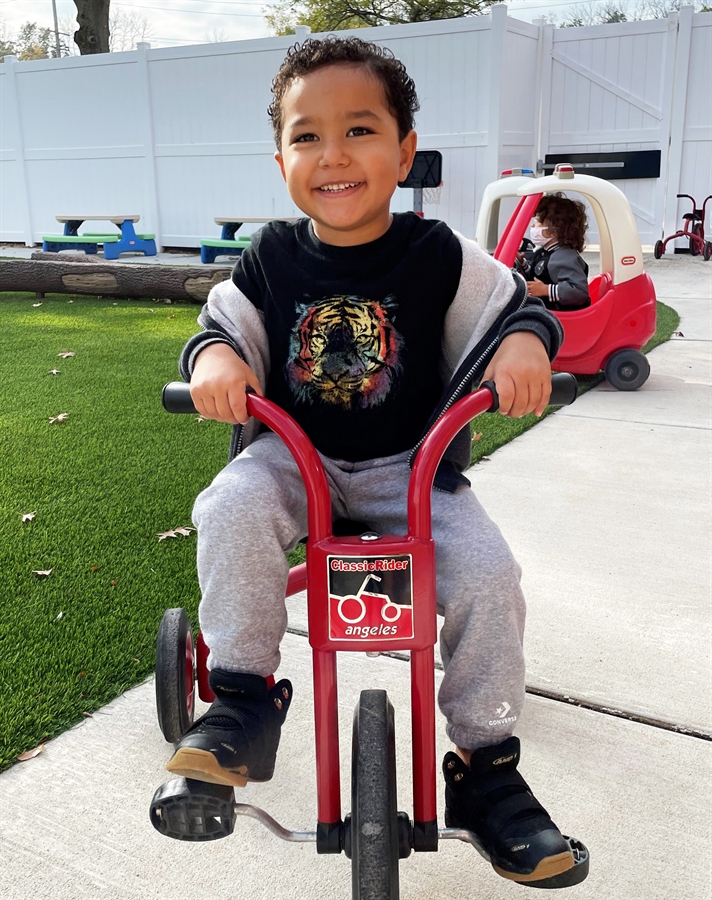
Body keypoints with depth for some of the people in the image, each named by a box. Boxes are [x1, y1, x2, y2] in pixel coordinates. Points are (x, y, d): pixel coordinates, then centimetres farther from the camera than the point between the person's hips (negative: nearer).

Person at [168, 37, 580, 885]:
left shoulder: (438, 256, -5)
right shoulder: (273, 258, -1)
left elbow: (518, 307, 1)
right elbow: (222, 324, 4)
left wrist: (526, 342, -23)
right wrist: (213, 357, -21)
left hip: (412, 464, 0)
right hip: (292, 453, 1)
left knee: (488, 574, -20)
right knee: (230, 512, -30)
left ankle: (486, 767, 2)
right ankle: (244, 698, -12)